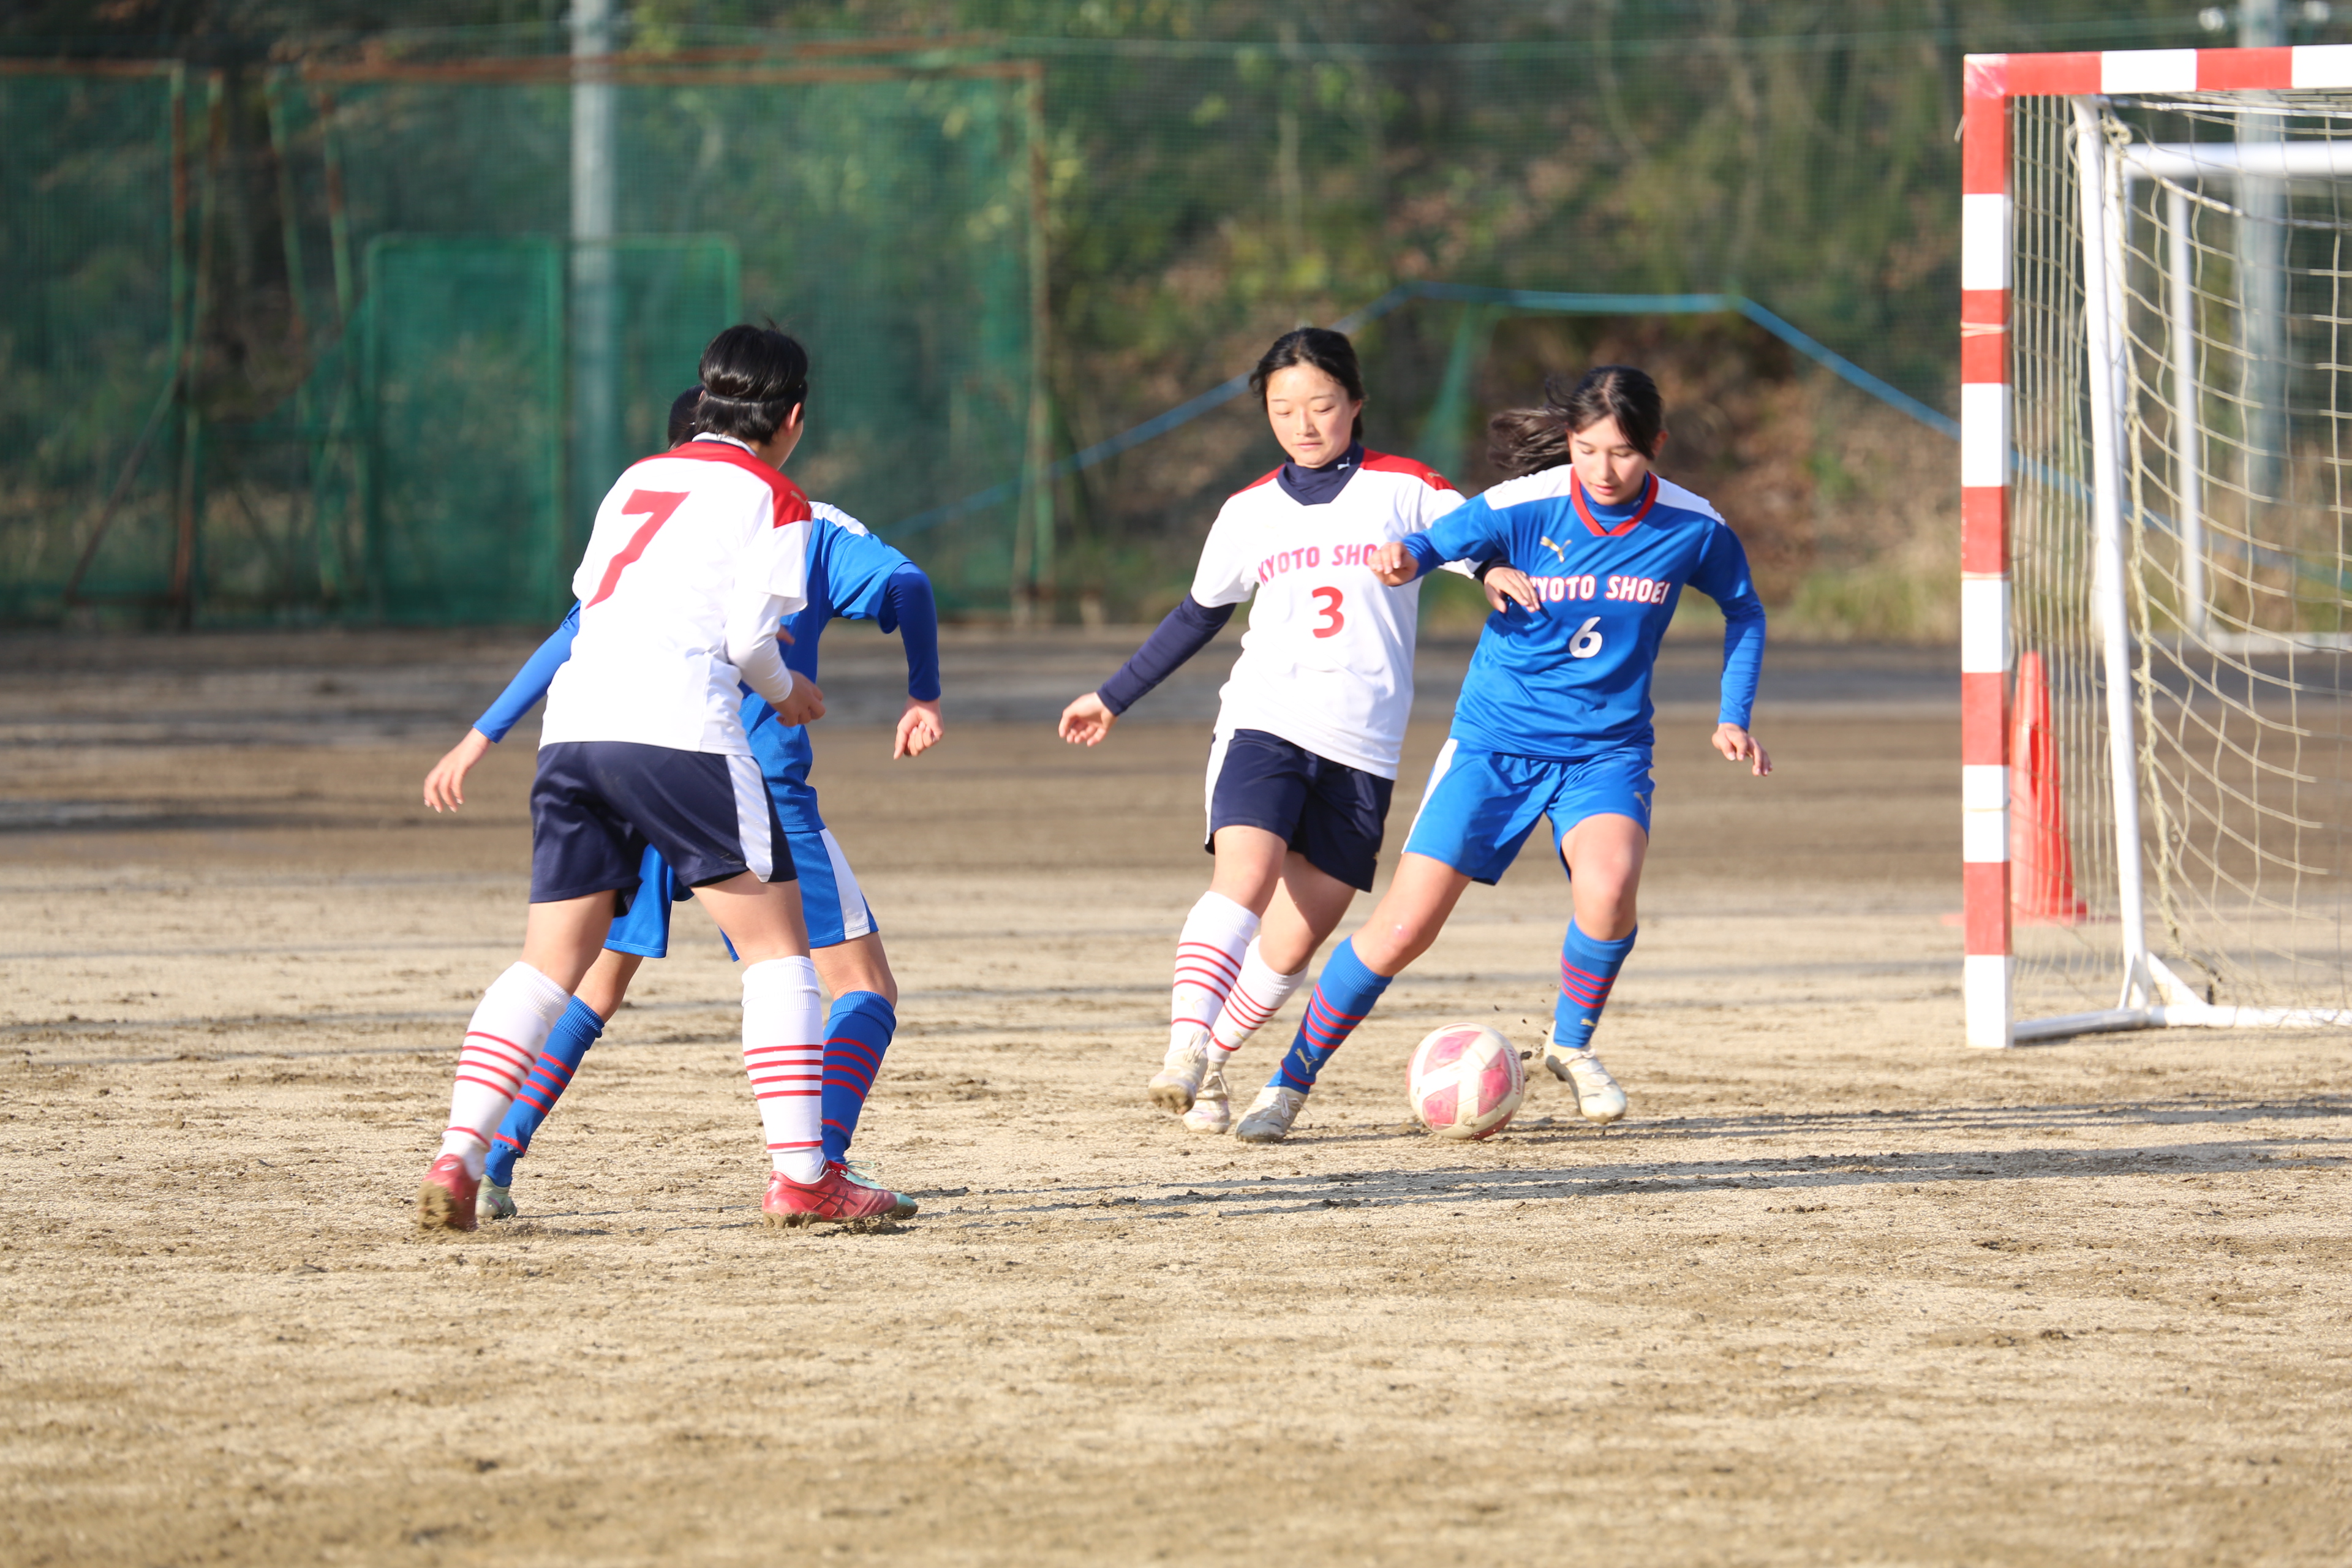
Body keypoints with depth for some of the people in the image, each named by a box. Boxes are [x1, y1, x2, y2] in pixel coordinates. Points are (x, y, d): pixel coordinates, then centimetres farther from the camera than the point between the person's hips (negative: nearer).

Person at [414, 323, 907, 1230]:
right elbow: (749, 638, -1)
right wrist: (787, 693, 21)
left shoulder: (638, 480, 25)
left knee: (549, 963, 8)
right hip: (678, 729, -6)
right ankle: (801, 1175, -4)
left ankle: (458, 1160, -5)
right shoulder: (773, 499, 7)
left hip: (573, 723, 6)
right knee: (776, 944, 2)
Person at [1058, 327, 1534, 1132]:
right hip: (1264, 722, 0)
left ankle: (1208, 1065, 16)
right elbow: (1198, 615, 25)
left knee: (1292, 943, -2)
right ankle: (1182, 1047, -35)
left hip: (1362, 747, 0)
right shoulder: (1249, 513, 13)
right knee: (1245, 877, -27)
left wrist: (1497, 571, -25)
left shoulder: (1405, 490, 5)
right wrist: (1113, 698, 29)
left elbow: (1481, 540, 1)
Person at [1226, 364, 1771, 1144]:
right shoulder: (1525, 508, -14)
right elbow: (1441, 542, -16)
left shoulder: (1692, 528, -7)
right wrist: (1405, 559, -40)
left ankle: (1571, 1044, -2)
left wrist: (1734, 716, 5)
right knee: (1405, 926, -8)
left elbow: (1743, 608, 11)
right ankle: (1290, 1085, 9)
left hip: (1606, 749, 1)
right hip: (1497, 740, -1)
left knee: (1609, 883, -31)